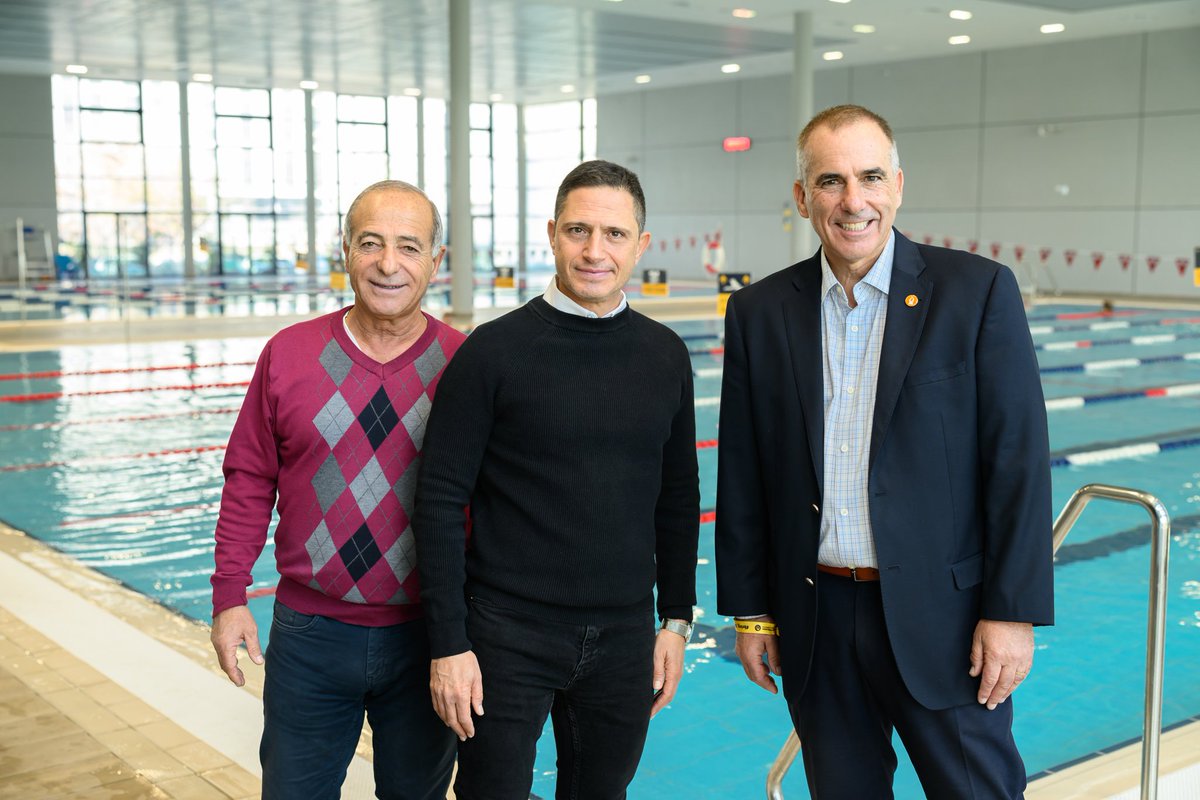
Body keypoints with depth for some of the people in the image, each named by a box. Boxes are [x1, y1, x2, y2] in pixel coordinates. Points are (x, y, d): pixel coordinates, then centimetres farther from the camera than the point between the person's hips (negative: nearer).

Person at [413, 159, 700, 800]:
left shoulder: (665, 356, 3)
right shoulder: (494, 351, -9)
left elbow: (678, 498, 12)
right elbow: (439, 501, -8)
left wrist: (677, 618, 10)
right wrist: (447, 643, -10)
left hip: (624, 639, 4)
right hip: (508, 638, -3)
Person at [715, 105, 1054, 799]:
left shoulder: (978, 291, -6)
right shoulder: (759, 313, 2)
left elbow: (1019, 462, -7)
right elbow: (743, 478, 6)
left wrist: (1013, 612, -10)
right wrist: (750, 611, 6)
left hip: (942, 620, -2)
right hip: (816, 623, 3)